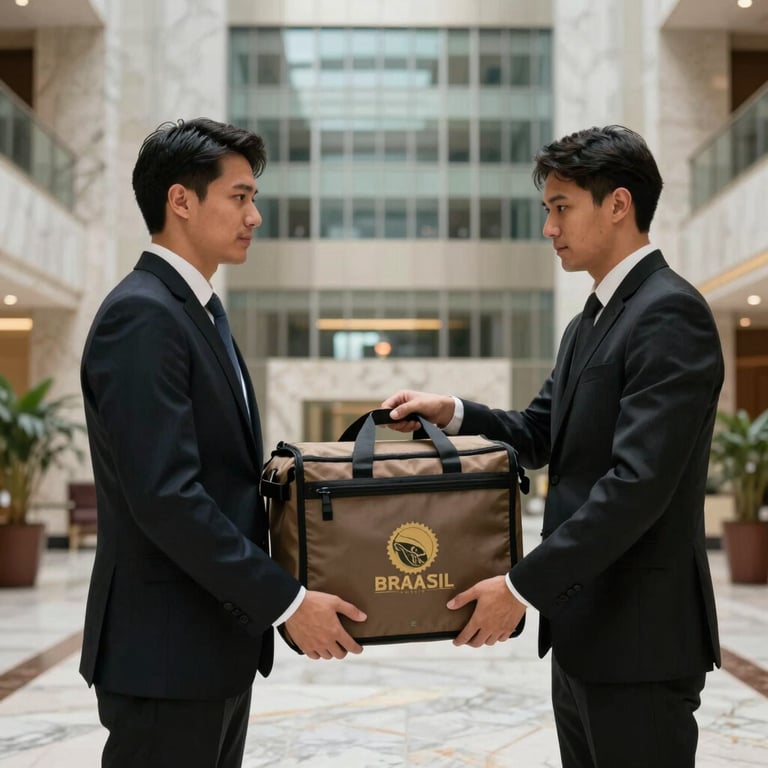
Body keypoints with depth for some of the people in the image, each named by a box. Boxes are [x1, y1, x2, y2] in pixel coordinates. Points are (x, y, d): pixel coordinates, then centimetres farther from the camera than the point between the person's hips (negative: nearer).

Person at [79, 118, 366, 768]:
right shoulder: (141, 315, -17)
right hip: (168, 650, -9)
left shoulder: (201, 310, 13)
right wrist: (287, 600, -21)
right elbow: (165, 496, -25)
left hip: (218, 639, 9)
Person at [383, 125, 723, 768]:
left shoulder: (670, 313, -16)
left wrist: (524, 585, -21)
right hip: (581, 629, 9)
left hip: (638, 638, -9)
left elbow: (639, 482, -24)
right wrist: (453, 413, -1)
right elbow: (540, 434, 17)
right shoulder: (589, 323, 15)